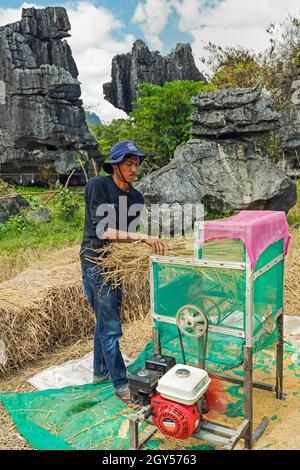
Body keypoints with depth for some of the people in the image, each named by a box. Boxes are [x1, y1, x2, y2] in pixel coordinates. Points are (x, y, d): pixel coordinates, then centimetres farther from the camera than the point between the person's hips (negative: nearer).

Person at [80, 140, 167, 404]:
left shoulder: (136, 197, 5)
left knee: (104, 320, 21)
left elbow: (127, 233, 10)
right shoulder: (97, 185, -16)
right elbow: (103, 231, -25)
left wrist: (149, 244, -7)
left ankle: (101, 372, 39)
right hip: (95, 261, -8)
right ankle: (121, 385, 12)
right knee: (111, 328, -2)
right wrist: (143, 238, -33)